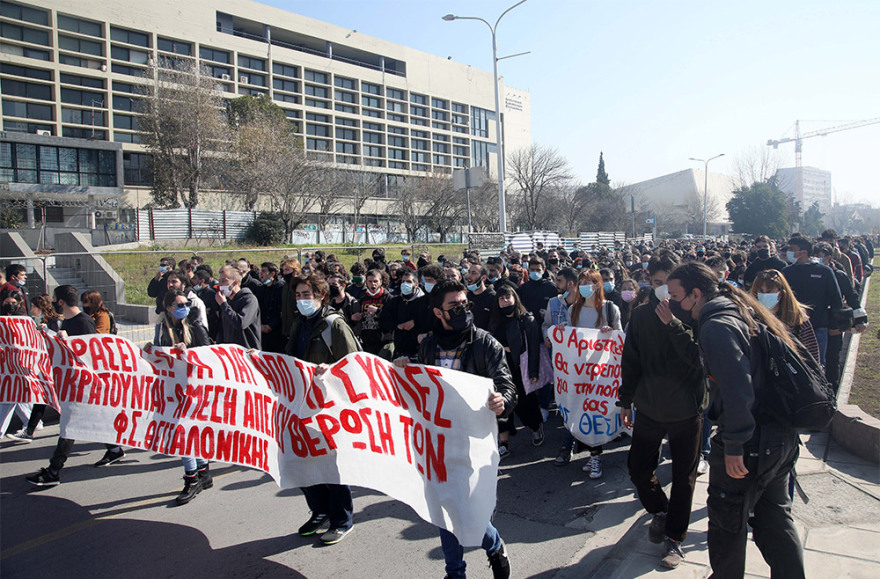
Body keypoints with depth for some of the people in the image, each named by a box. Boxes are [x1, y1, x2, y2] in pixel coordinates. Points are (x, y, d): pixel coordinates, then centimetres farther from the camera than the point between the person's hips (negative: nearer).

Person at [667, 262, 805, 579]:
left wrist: (734, 445, -21)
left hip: (751, 440, -9)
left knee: (727, 519, 10)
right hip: (782, 433, 9)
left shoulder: (716, 326, -19)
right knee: (774, 516, 22)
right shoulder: (743, 312, 11)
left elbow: (737, 389, -27)